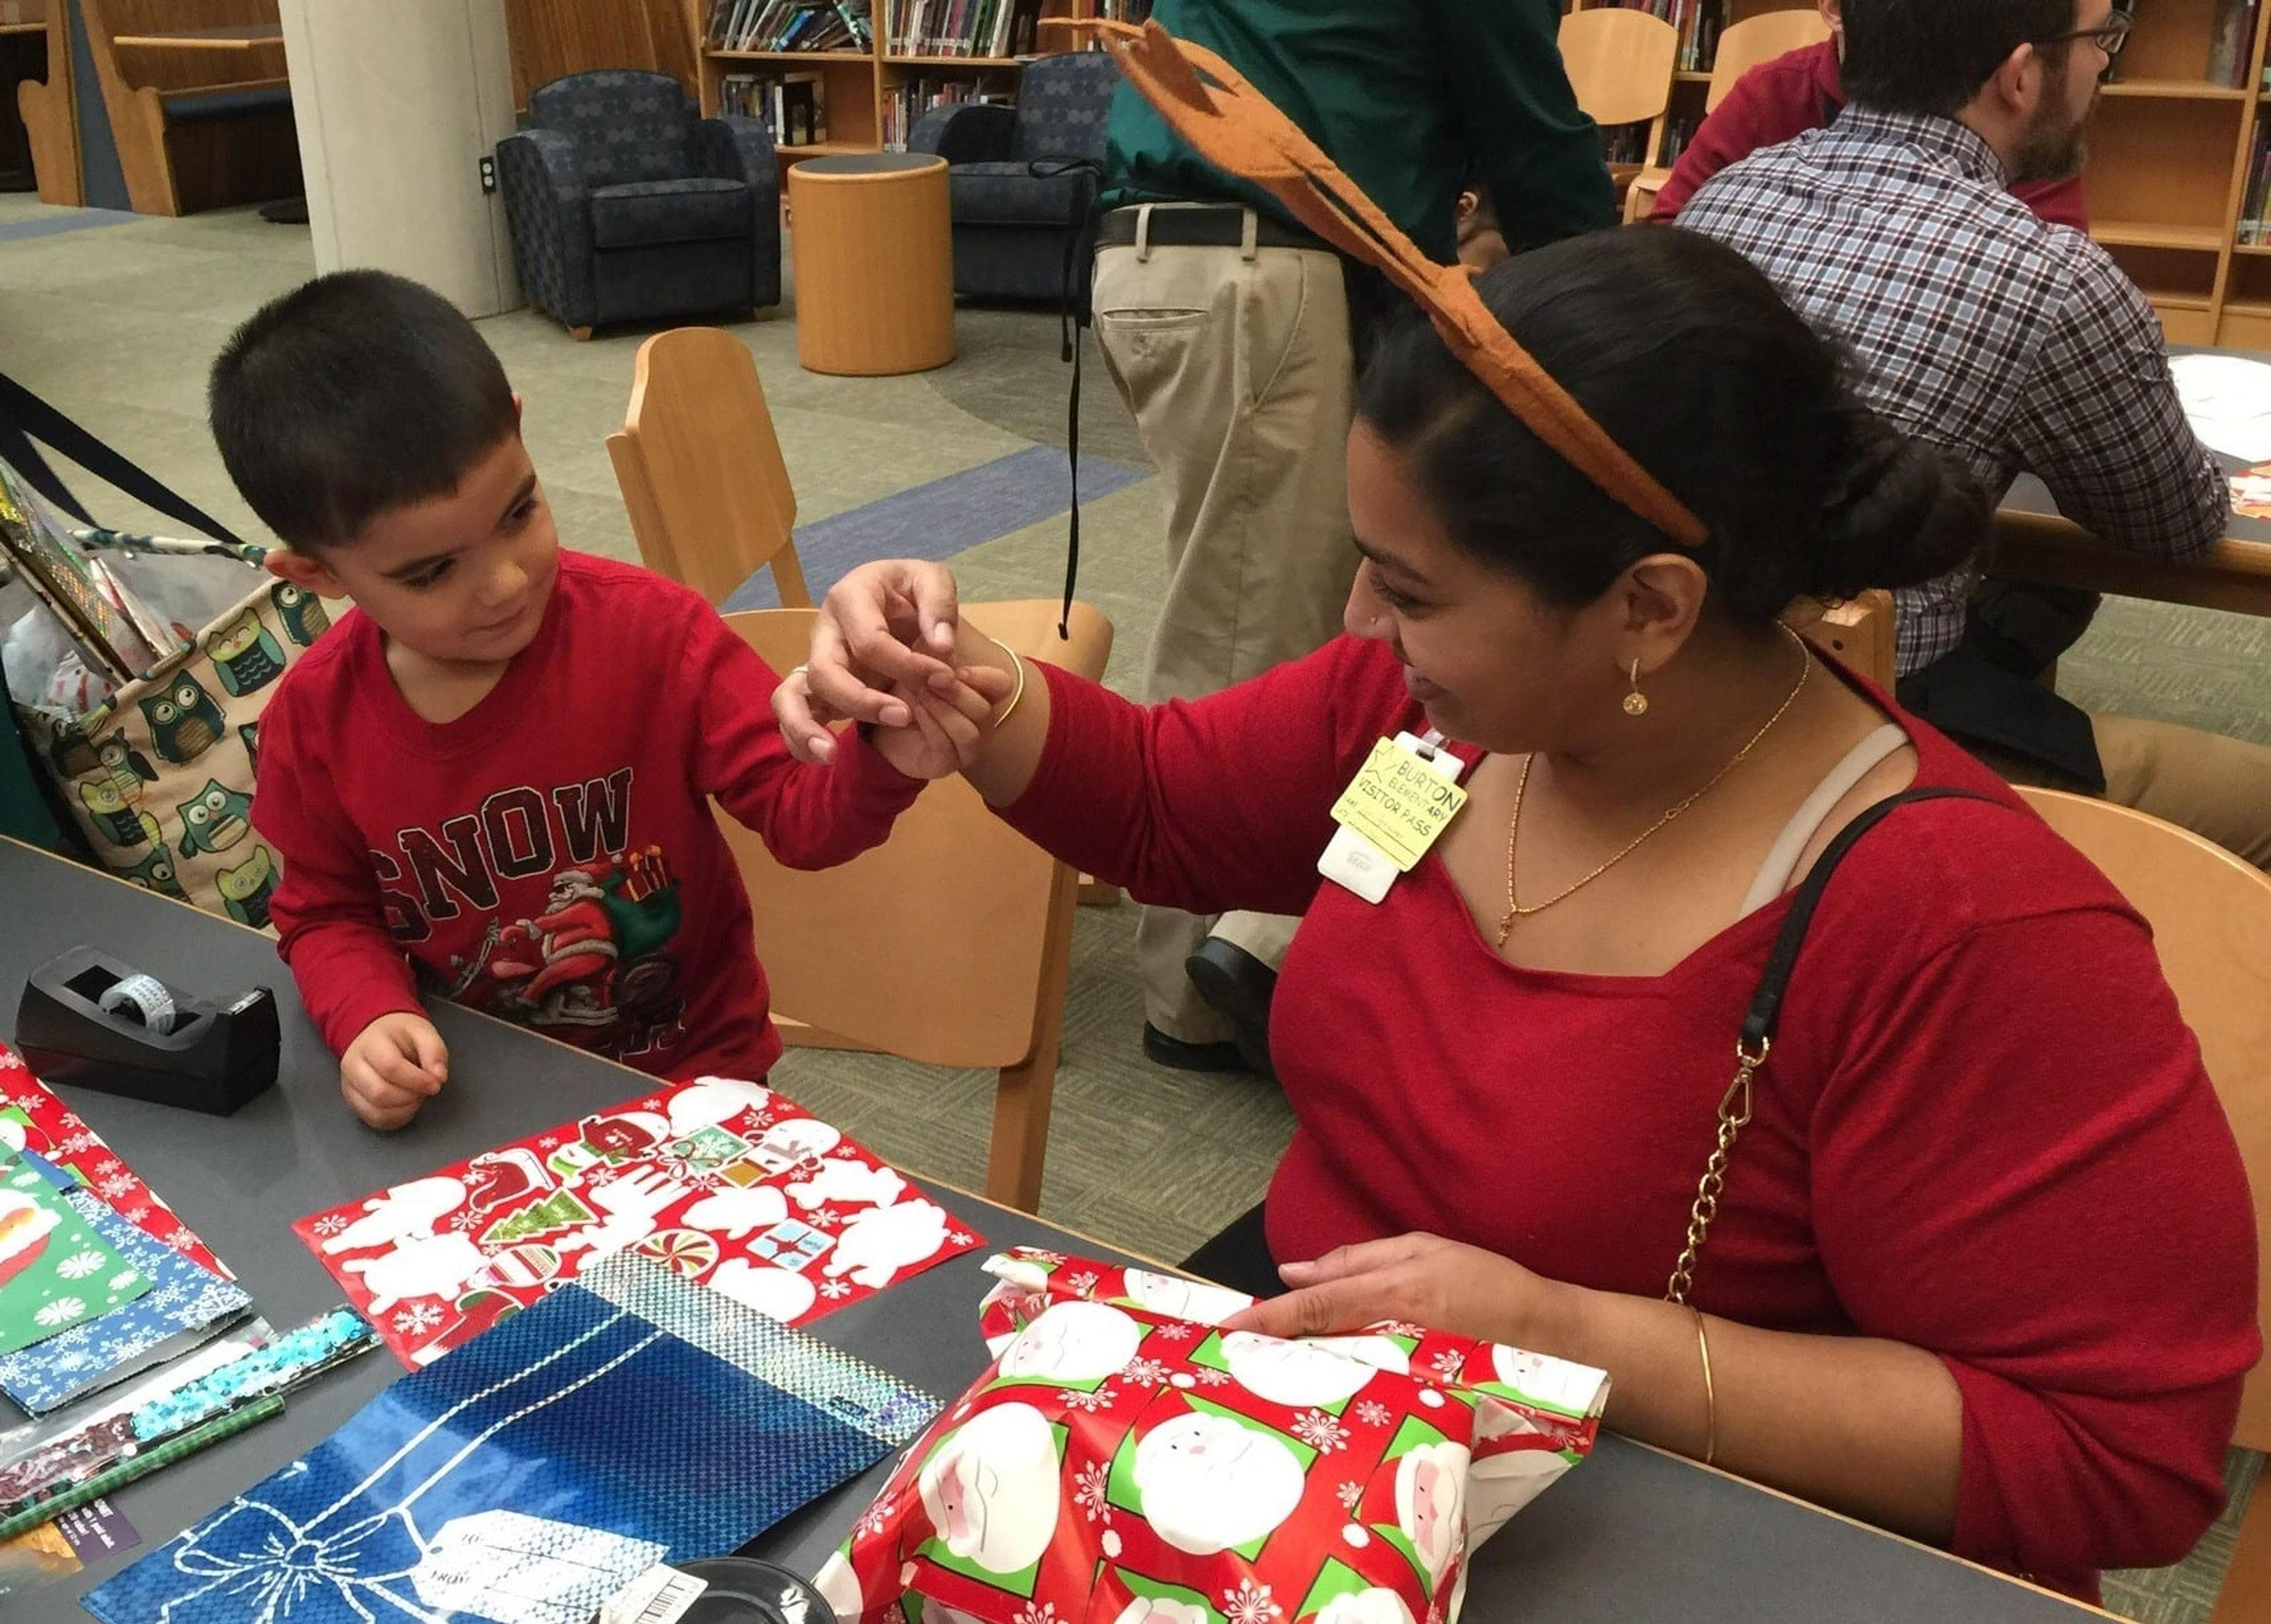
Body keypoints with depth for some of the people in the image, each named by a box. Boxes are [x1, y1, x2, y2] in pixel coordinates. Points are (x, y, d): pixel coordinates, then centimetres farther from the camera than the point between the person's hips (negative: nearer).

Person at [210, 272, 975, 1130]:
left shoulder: (651, 632, -16)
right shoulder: (315, 718, -9)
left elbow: (802, 814, -14)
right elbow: (324, 915, 6)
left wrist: (881, 762, -37)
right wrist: (371, 1019, -15)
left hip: (688, 1080, -2)